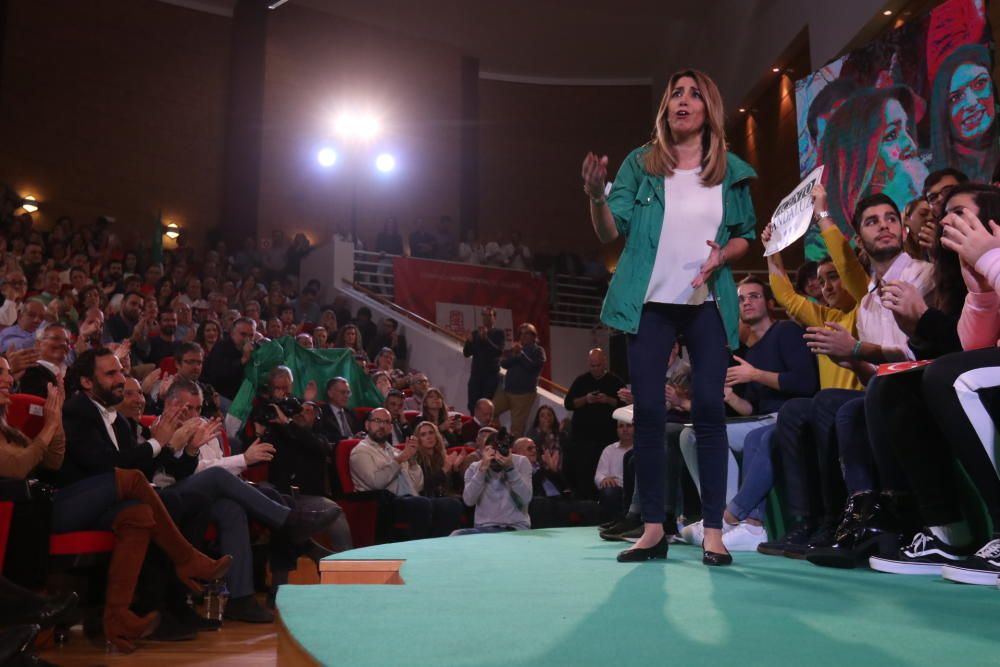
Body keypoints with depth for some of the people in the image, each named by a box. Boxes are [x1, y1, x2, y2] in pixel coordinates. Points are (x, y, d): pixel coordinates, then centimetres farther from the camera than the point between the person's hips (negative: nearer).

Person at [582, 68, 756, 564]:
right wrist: (597, 197, -21)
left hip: (708, 303, 1)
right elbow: (611, 232, -1)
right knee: (648, 411, -1)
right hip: (650, 302, 0)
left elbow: (746, 236, 14)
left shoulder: (731, 171, 8)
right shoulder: (642, 164, 6)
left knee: (709, 409, -4)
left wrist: (724, 255, -9)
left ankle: (713, 530, 2)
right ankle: (653, 528, 7)